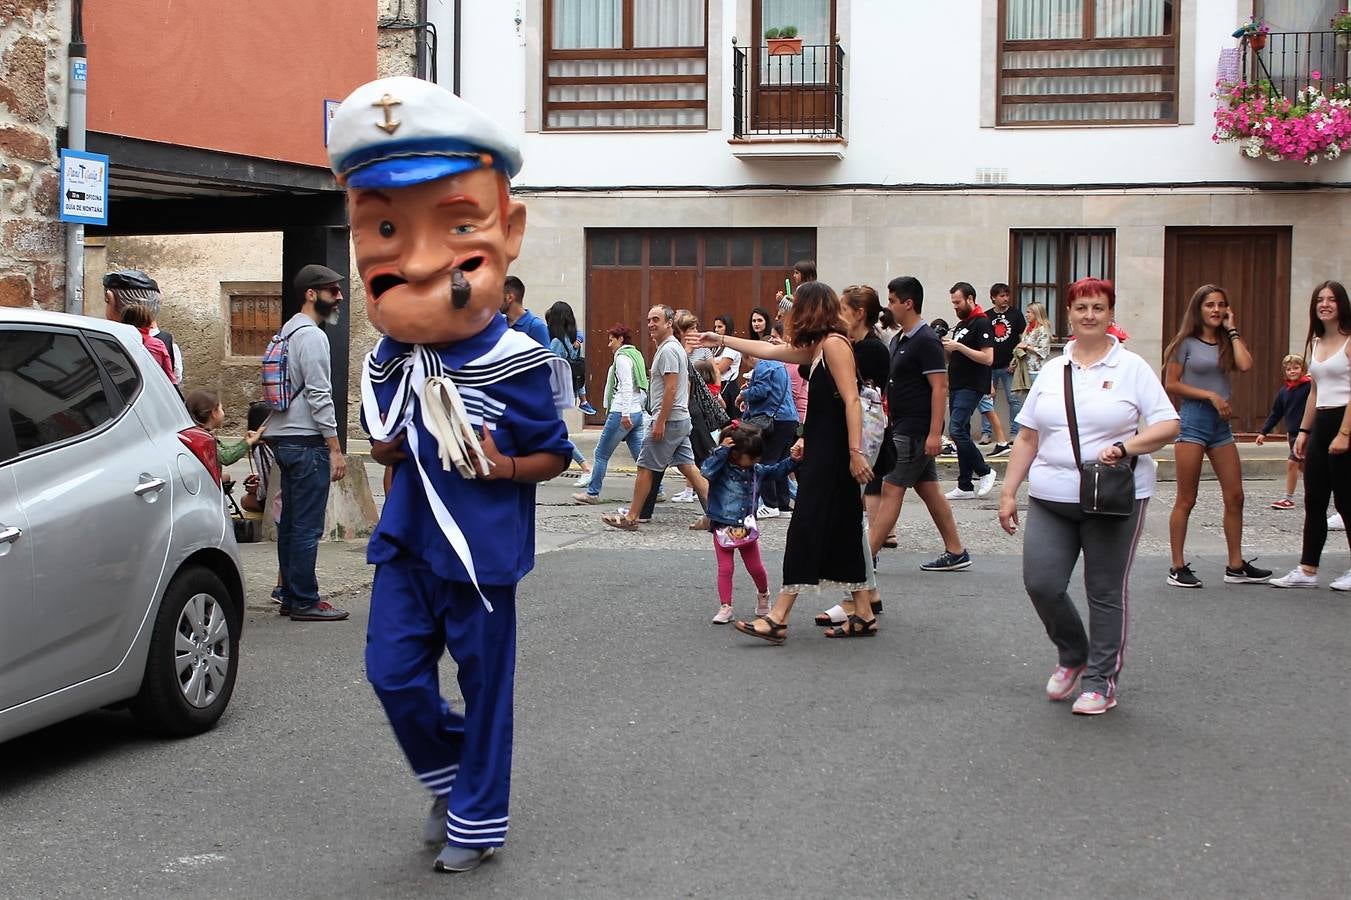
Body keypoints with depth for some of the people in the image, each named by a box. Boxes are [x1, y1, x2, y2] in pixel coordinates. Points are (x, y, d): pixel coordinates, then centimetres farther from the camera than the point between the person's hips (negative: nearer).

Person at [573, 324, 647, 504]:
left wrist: (625, 413, -23)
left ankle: (592, 492, 7)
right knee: (640, 454, 7)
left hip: (621, 413, -9)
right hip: (637, 413, 9)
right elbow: (642, 389, 18)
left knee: (601, 454, 2)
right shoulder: (635, 355, 18)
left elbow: (626, 386, -19)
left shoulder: (622, 358, -9)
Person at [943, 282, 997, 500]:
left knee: (957, 430, -17)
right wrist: (947, 346, 4)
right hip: (956, 386, 9)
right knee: (961, 433, 8)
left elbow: (988, 358, -18)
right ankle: (965, 486, 10)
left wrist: (959, 346, -20)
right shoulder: (960, 325, 19)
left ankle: (984, 471, -1)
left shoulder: (981, 324, -10)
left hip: (971, 388, -9)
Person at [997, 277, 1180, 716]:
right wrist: (1008, 492, 7)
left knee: (1106, 593, 3)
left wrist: (1125, 448, -21)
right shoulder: (1052, 371, 11)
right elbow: (1027, 437, 13)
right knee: (1041, 583, -4)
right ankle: (1072, 655, 23)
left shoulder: (1132, 368, 0)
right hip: (1051, 499, 3)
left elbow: (1168, 425, -5)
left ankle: (1100, 680, 16)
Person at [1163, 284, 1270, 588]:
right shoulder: (1186, 343, -1)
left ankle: (1236, 566, 13)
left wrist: (1232, 330, 0)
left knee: (1235, 497, 5)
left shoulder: (1226, 344, 12)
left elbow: (1245, 365, -9)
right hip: (1194, 418, -5)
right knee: (1186, 500, -2)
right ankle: (1178, 567, 3)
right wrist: (1210, 395, -11)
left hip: (1220, 422, 6)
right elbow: (1171, 384, -5)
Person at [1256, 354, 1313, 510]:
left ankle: (1288, 498, -1)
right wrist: (1263, 432, 13)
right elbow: (1276, 414, 15)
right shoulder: (1284, 391, 9)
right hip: (1292, 433, 7)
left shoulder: (1309, 385, -9)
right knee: (1302, 465, 14)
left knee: (1292, 462, -9)